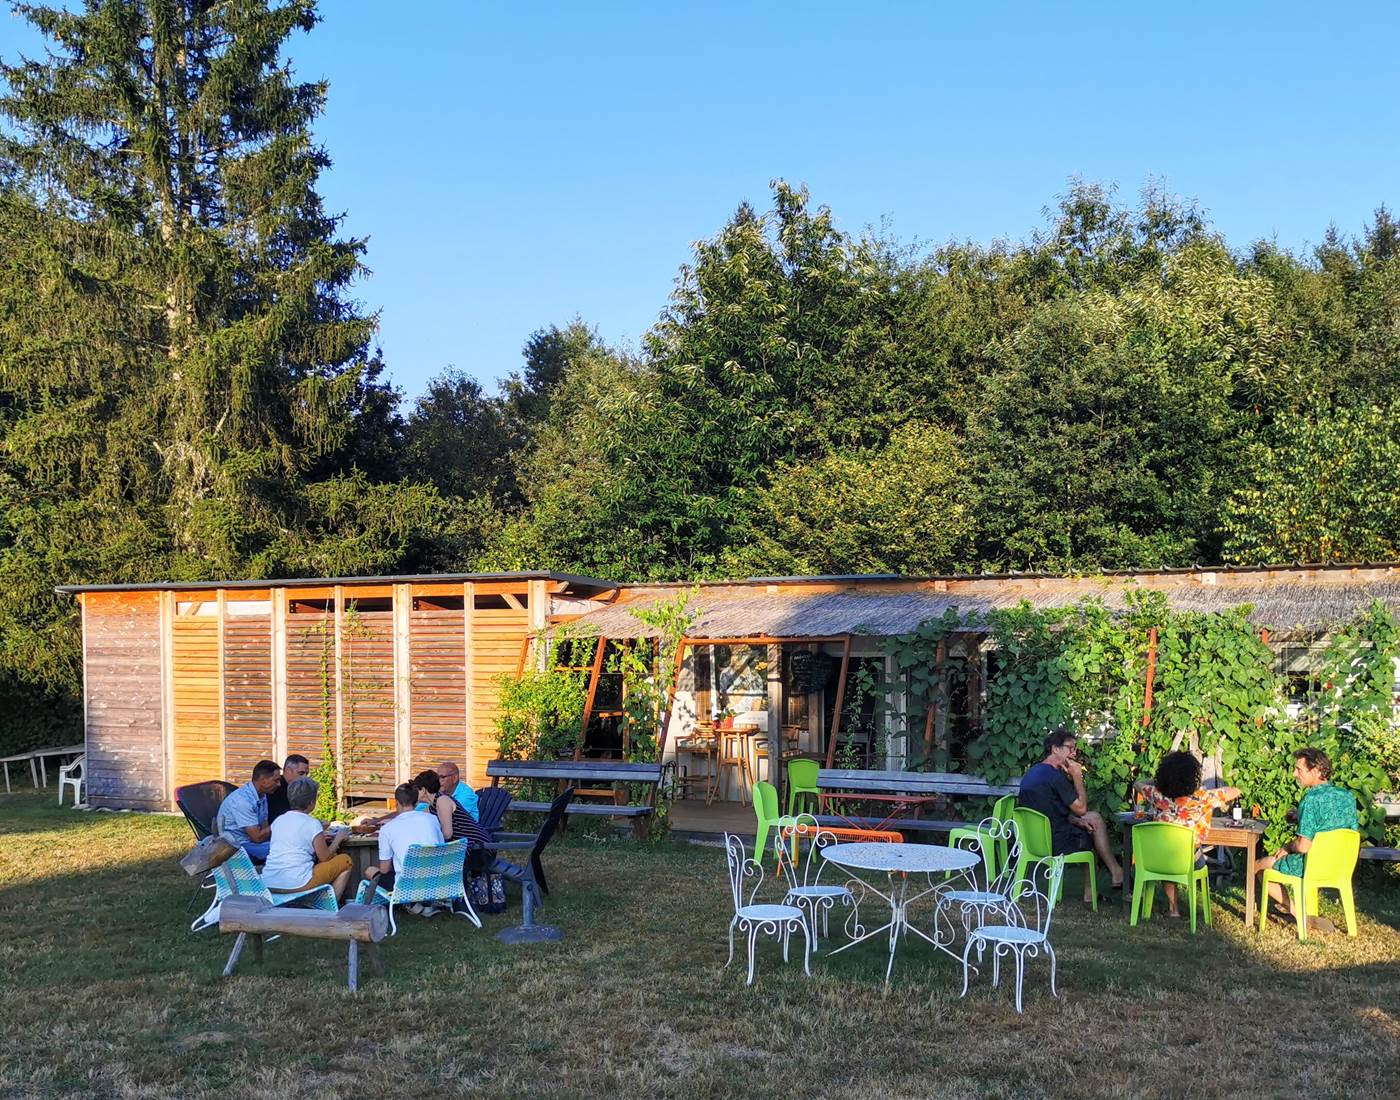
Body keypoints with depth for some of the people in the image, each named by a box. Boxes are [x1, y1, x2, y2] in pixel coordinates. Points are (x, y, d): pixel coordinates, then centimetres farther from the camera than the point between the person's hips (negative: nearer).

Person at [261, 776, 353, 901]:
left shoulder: (278, 821, 11)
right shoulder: (312, 824, -7)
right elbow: (325, 857, -1)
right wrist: (338, 838, 15)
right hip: (296, 884, -7)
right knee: (346, 861, 8)